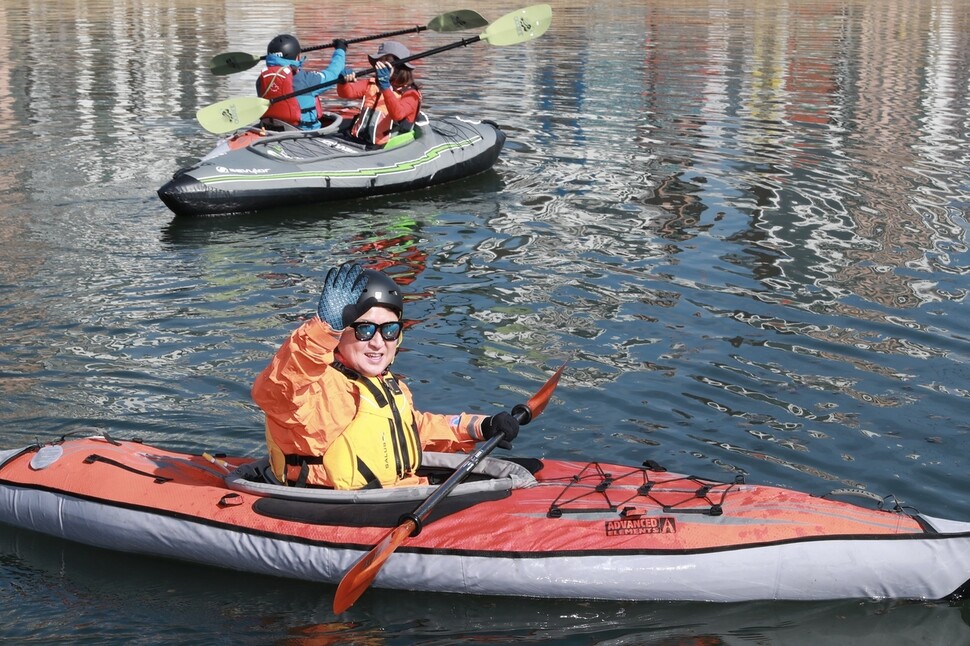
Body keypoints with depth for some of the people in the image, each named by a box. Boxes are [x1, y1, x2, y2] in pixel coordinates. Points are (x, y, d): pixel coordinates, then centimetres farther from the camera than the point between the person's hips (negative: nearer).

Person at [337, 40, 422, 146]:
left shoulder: (410, 94, 1)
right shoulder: (371, 84, 19)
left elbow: (397, 114, -21)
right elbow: (347, 92, 2)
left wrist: (385, 87, -30)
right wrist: (344, 81, -20)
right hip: (356, 140, 5)